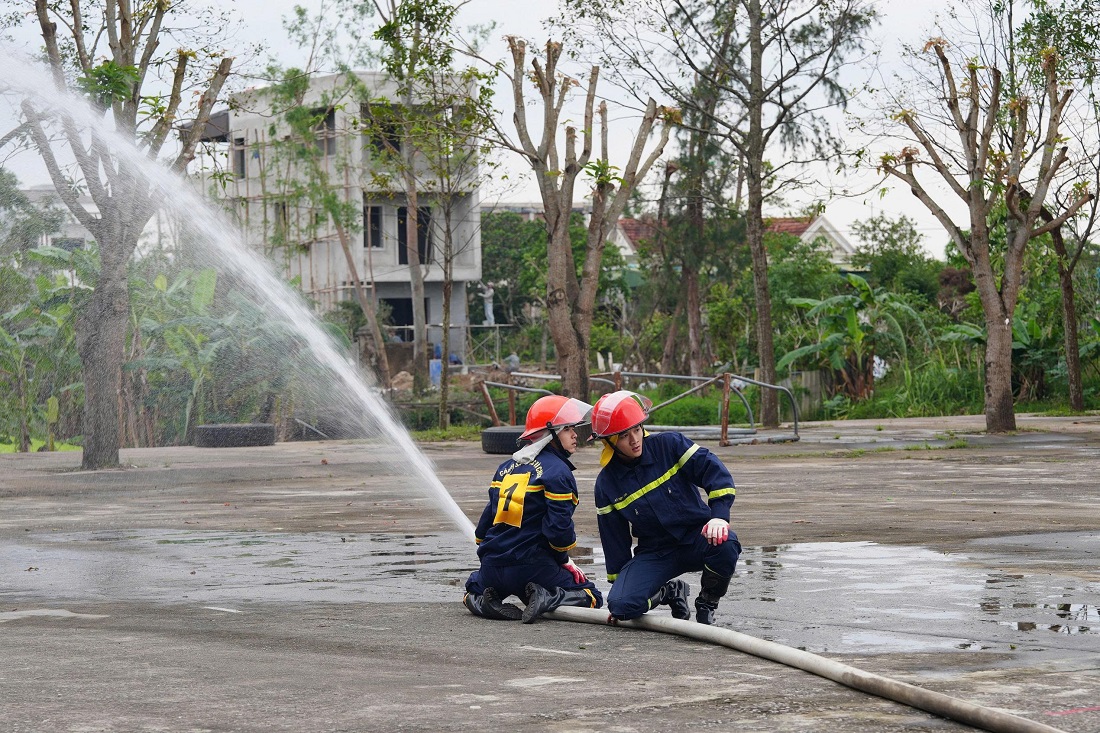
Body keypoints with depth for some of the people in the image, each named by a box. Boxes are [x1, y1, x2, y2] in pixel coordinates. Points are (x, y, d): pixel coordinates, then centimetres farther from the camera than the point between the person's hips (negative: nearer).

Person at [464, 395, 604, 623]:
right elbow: (559, 527, -15)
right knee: (592, 596, 11)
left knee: (475, 587, 37)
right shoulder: (556, 471, -9)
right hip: (532, 567, -5)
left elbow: (488, 516, 16)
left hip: (492, 569, 5)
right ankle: (548, 599, -16)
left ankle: (482, 602, 2)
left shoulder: (507, 467, 13)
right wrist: (563, 561, 3)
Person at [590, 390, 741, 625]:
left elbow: (713, 470, -14)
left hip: (696, 535, -1)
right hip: (654, 552, 2)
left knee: (724, 545, -37)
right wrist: (619, 583, 9)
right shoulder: (607, 484, -2)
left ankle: (707, 603, -5)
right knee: (621, 604, -23)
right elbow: (614, 540, 6)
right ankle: (670, 593, 12)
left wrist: (719, 515, -29)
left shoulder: (669, 445, -8)